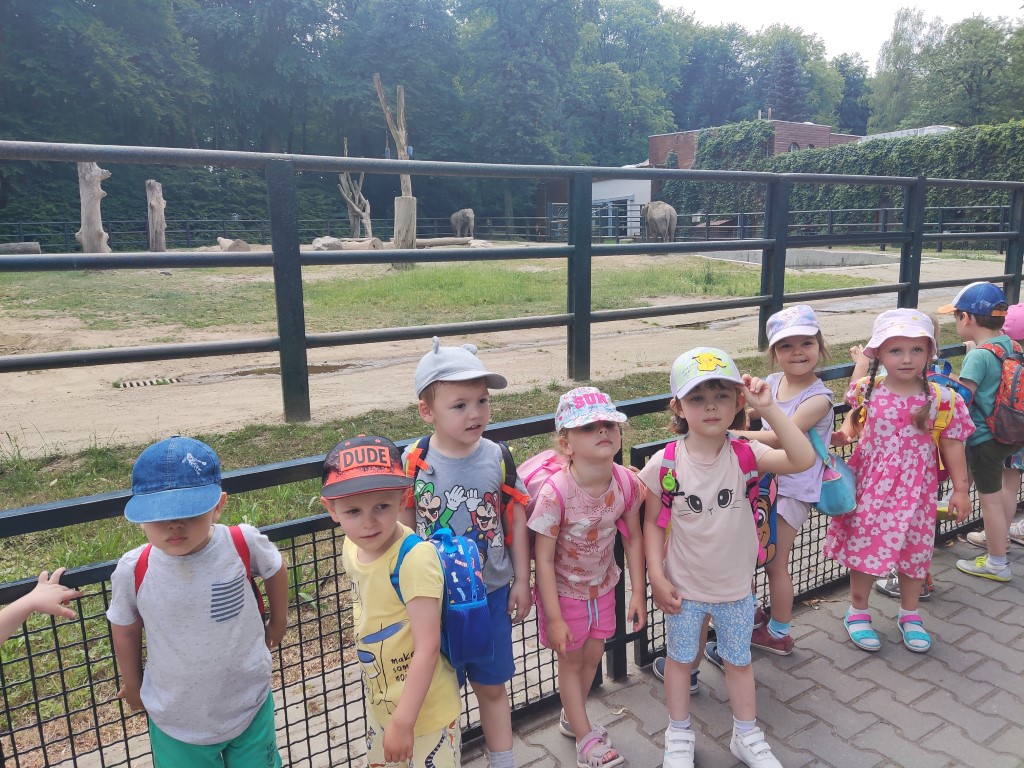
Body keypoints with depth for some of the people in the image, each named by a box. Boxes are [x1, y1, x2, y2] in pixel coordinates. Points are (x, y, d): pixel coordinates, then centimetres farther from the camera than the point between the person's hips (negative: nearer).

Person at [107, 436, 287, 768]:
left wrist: (278, 622, 14)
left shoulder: (243, 544, -22)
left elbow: (275, 571, 1)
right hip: (175, 722, 0)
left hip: (250, 708, 0)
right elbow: (125, 630, 0)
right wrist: (132, 685, 14)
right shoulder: (133, 571, -19)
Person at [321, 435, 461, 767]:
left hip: (424, 708, -7)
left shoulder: (415, 558, -30)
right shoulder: (351, 548, -7)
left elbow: (428, 647, -27)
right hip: (380, 703, 7)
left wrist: (403, 721, -23)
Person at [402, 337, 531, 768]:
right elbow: (403, 528, -4)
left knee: (492, 686, 17)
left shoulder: (497, 458, -9)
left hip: (491, 593, 1)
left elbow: (516, 520, 0)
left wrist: (521, 581, 4)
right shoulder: (413, 463, -13)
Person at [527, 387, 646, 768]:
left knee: (593, 655, 22)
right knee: (571, 661, 14)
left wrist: (638, 592, -2)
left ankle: (571, 717, 50)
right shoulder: (555, 492, -32)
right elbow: (543, 559, -24)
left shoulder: (627, 483, -18)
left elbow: (634, 538, -4)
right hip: (564, 591, -5)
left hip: (602, 586, 5)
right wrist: (554, 618, -19)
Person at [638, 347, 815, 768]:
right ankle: (679, 733, 44)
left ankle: (746, 734, 46)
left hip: (735, 586, 1)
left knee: (739, 660, 22)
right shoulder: (664, 464, -18)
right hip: (683, 587, -1)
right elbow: (653, 523, -8)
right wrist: (657, 576, -12)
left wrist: (768, 408, -35)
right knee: (680, 658, 20)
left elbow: (803, 459, -31)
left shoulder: (744, 455, -16)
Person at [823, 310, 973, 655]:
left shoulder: (941, 399, -10)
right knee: (863, 547, 8)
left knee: (915, 551, 13)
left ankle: (909, 615, 35)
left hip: (915, 490, 0)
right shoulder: (867, 392, -7)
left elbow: (951, 445, -3)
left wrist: (960, 489, -1)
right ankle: (857, 612, 28)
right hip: (870, 487, 0)